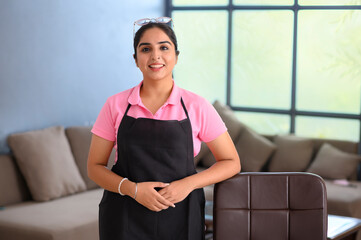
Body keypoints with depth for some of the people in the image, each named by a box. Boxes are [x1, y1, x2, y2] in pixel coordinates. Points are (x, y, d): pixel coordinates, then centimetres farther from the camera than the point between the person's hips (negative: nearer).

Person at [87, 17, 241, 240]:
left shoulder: (196, 107, -3)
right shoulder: (115, 105, -1)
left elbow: (232, 162, 2)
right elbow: (95, 167, 2)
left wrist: (188, 184, -13)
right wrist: (133, 189, -15)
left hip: (180, 220, 0)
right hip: (125, 220, 0)